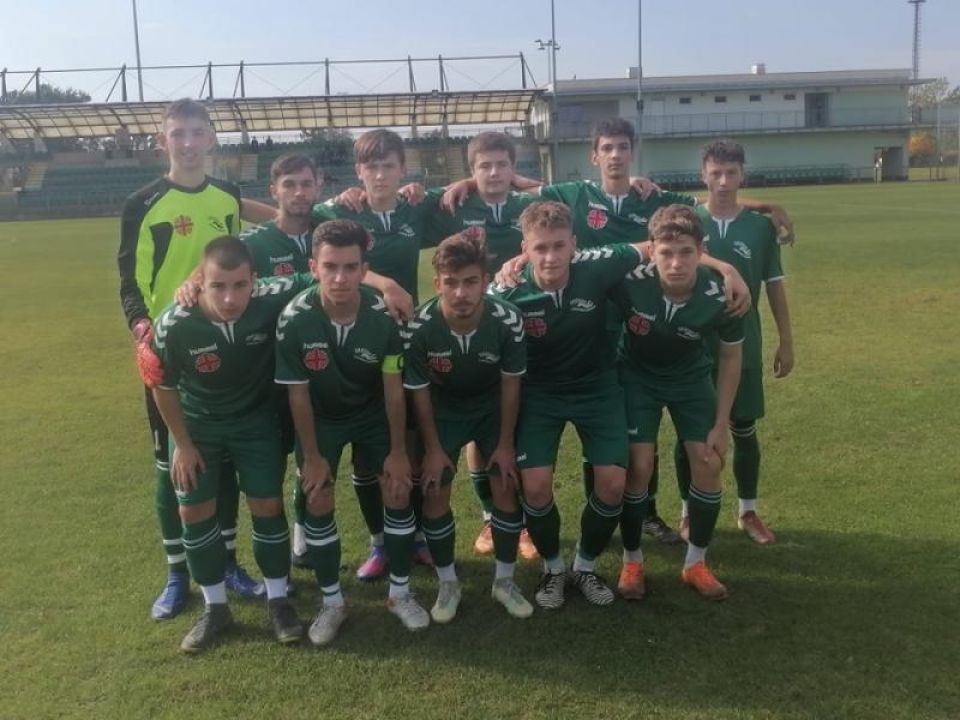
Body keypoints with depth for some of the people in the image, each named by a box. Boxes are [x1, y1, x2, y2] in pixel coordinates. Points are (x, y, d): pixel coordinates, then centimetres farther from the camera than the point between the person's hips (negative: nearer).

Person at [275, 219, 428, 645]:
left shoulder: (384, 316, -27)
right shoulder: (294, 320, -30)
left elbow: (393, 389, -15)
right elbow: (298, 394, -17)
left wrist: (398, 451, -9)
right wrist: (312, 456, -10)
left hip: (373, 413, 1)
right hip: (321, 417, -1)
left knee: (399, 493, -3)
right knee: (317, 502, -2)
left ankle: (400, 594, 17)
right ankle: (332, 602, 17)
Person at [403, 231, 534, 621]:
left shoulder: (508, 320, -31)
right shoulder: (418, 327, -32)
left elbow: (510, 383, -15)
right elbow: (419, 391, -16)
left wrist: (505, 443, -8)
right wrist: (433, 448, -9)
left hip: (492, 409, 1)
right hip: (442, 412, 0)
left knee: (506, 486, -1)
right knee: (435, 493, -2)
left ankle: (504, 580, 18)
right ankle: (448, 583, 18)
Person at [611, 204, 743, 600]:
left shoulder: (720, 297, -29)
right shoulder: (631, 282, -35)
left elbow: (731, 356, -11)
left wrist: (721, 424, -8)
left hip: (692, 378, 2)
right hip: (638, 375, -1)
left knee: (708, 465, -4)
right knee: (639, 467, -9)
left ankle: (696, 562, 17)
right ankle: (632, 561, 13)